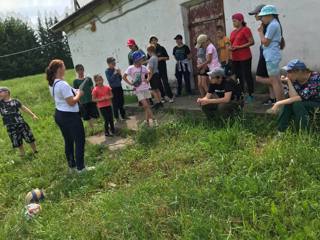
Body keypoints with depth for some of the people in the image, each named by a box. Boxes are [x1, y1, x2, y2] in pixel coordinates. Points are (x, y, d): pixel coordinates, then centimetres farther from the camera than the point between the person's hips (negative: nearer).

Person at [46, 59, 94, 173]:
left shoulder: (52, 84, 8)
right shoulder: (63, 84, -23)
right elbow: (71, 102, -23)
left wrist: (74, 92, 8)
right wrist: (79, 94, -7)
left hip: (59, 115, 10)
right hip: (70, 116, -9)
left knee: (68, 141, 18)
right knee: (80, 141, 4)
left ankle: (72, 166, 29)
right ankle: (80, 168, 11)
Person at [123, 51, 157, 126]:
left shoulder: (144, 67, 1)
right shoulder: (131, 68, -10)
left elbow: (149, 74, 18)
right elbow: (124, 77, -8)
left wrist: (147, 80, 0)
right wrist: (131, 83, -12)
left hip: (145, 88, 4)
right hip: (138, 90, -4)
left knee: (146, 105, 10)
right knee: (146, 105, -12)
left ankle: (147, 120, 22)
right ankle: (153, 119, -7)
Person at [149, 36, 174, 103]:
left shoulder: (161, 48, 1)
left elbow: (167, 58, 4)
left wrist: (162, 58, -13)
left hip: (162, 68, -2)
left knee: (165, 82, -7)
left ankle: (170, 97, -1)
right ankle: (163, 97, 15)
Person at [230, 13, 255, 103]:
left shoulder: (245, 29, -4)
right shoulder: (233, 32, 16)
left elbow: (252, 42, -11)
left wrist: (239, 47, -17)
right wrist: (230, 48, 3)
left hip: (245, 57, -7)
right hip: (235, 58, 7)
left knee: (247, 76, -2)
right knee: (237, 76, 7)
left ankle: (250, 95, 6)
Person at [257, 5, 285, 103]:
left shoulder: (272, 25, -14)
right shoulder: (275, 24, 17)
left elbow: (265, 42, -15)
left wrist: (260, 31, -4)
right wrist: (262, 31, 10)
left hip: (272, 57, -10)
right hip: (273, 56, 10)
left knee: (275, 81, -6)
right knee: (277, 81, 13)